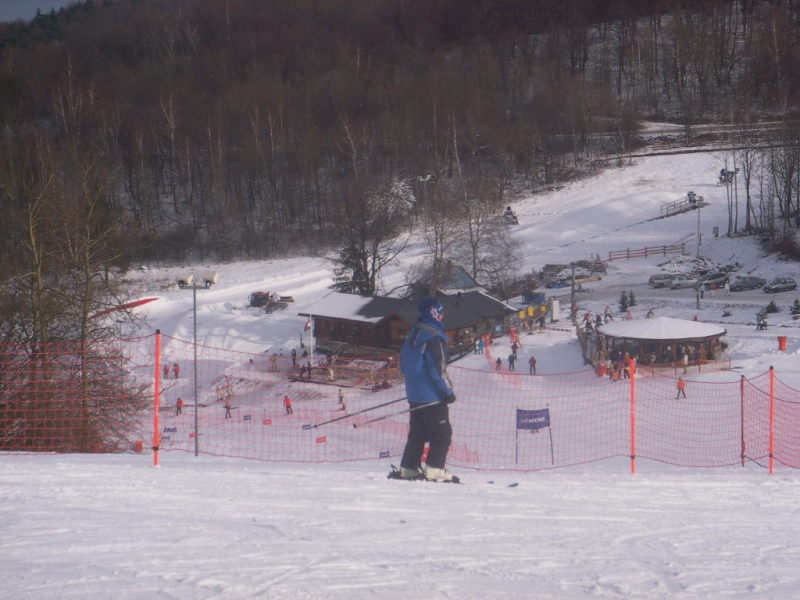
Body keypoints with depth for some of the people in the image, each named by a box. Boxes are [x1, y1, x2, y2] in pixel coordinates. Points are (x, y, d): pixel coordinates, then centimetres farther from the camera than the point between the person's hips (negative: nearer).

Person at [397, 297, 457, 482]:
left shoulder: (412, 335, 11)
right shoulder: (433, 337, -17)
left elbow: (404, 366, 20)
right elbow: (439, 368, -19)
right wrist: (448, 391, -13)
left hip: (414, 395, 9)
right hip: (432, 396, -9)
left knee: (417, 433, 15)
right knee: (442, 433, -4)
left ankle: (408, 468, 14)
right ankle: (435, 470, -9)